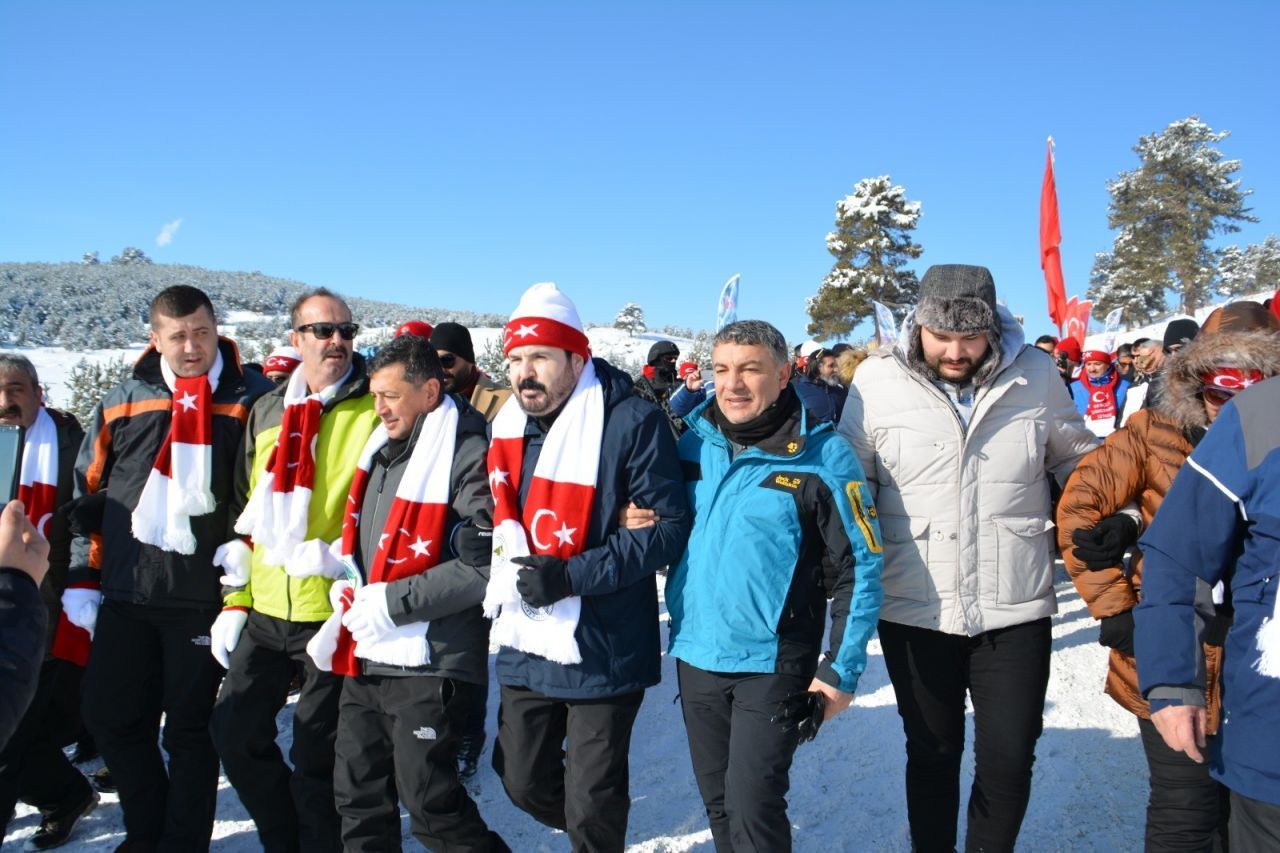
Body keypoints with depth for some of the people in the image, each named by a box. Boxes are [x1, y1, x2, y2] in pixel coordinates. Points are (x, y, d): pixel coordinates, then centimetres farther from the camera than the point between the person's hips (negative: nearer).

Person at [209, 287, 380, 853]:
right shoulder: (266, 413, 9)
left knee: (314, 758, 4)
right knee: (235, 735, 13)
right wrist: (235, 599, 11)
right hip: (264, 614, 6)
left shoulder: (375, 411, -7)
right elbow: (243, 514, 14)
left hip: (334, 615, -6)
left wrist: (341, 560, -18)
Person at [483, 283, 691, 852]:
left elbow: (670, 525, -17)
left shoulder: (630, 422, -16)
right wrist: (499, 575, 0)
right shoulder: (506, 426, 6)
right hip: (525, 647, 7)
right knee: (524, 783, 19)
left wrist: (572, 575, -23)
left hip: (602, 651, -6)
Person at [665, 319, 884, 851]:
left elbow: (860, 567, -8)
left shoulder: (822, 456, -12)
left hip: (773, 663, -4)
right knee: (717, 802, 17)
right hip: (695, 654, 5)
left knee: (752, 809, -3)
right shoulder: (694, 443, 1)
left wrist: (842, 669, -9)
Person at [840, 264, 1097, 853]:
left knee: (1009, 760, 7)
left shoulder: (1035, 374, -3)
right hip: (915, 610, 0)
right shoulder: (877, 379, -7)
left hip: (1014, 608, 1)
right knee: (932, 754, 16)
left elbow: (1076, 460, 14)